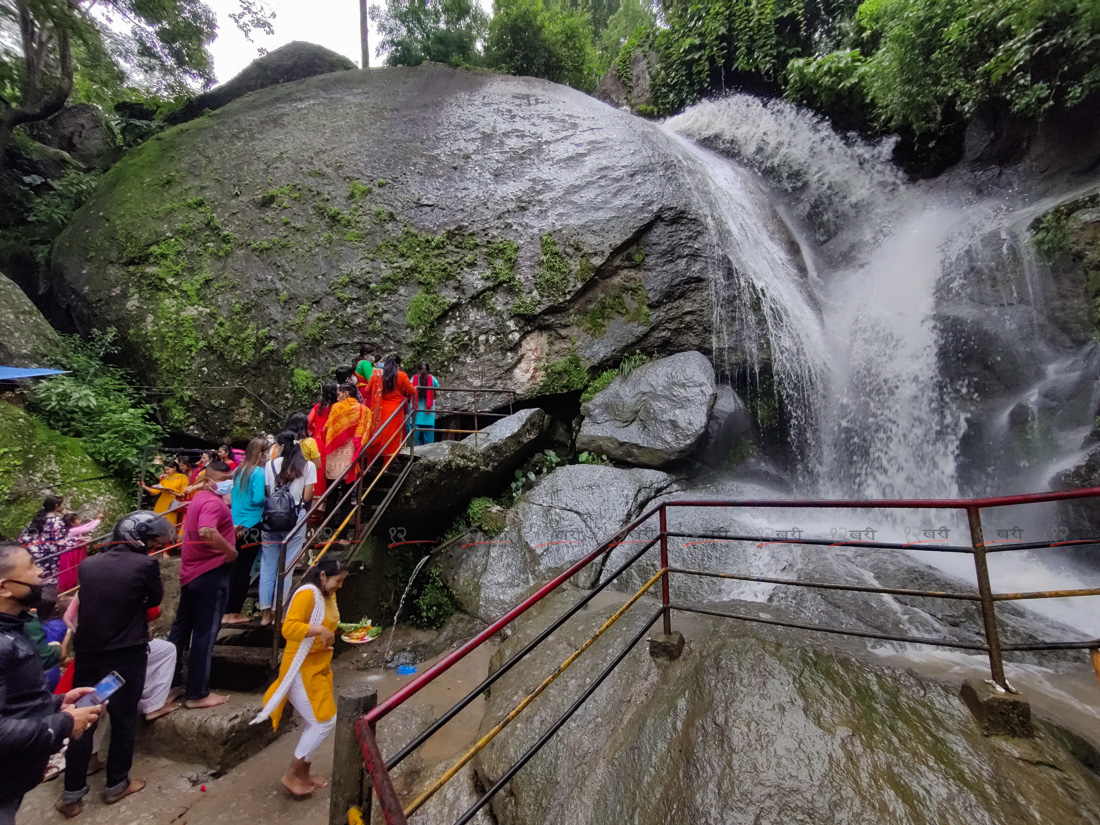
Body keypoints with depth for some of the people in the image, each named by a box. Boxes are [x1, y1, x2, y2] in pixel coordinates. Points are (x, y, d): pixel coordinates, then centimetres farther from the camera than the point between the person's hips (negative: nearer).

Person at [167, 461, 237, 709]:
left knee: (182, 626, 20)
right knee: (205, 633, 1)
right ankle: (197, 694, 11)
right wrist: (231, 550, -23)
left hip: (191, 572, 10)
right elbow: (207, 532, -38)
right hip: (211, 574, -10)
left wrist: (230, 531, 10)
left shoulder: (199, 498, 13)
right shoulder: (213, 502, -20)